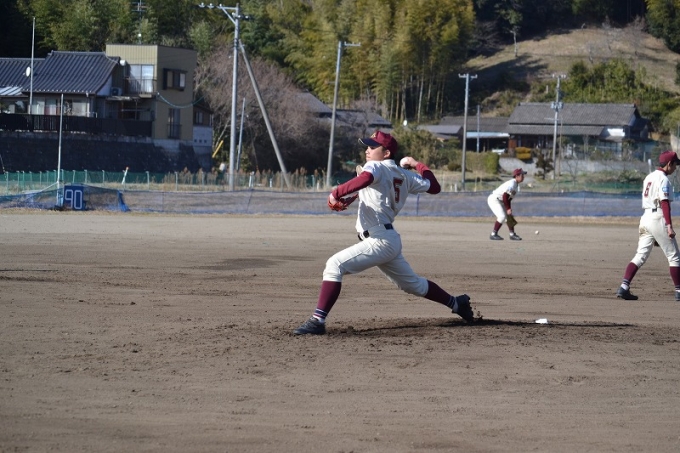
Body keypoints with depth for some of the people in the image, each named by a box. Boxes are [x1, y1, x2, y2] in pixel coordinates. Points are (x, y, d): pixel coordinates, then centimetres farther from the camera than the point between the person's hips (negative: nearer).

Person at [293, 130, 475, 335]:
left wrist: (336, 193, -28)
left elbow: (365, 178, -33)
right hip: (391, 240, 9)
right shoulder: (404, 175, 13)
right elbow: (433, 186, 18)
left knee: (335, 265, -18)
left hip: (379, 241, -9)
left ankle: (318, 320, -26)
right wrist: (417, 165, 32)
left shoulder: (376, 167, -9)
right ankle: (456, 303, 37)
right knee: (413, 284, 26)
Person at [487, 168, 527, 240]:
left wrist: (509, 209, 4)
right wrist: (508, 209, -22)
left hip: (500, 201, 11)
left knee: (509, 216, 12)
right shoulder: (511, 184, -21)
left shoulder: (516, 185, 10)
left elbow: (509, 199, 14)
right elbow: (505, 196, -26)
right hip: (494, 199, -11)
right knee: (502, 216, -19)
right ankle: (493, 235, -12)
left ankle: (512, 234, 21)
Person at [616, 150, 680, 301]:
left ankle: (624, 287, -9)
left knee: (640, 256, 3)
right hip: (658, 219, -8)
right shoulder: (663, 179, -10)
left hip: (645, 217, 8)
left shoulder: (649, 177, 16)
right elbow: (665, 203, -19)